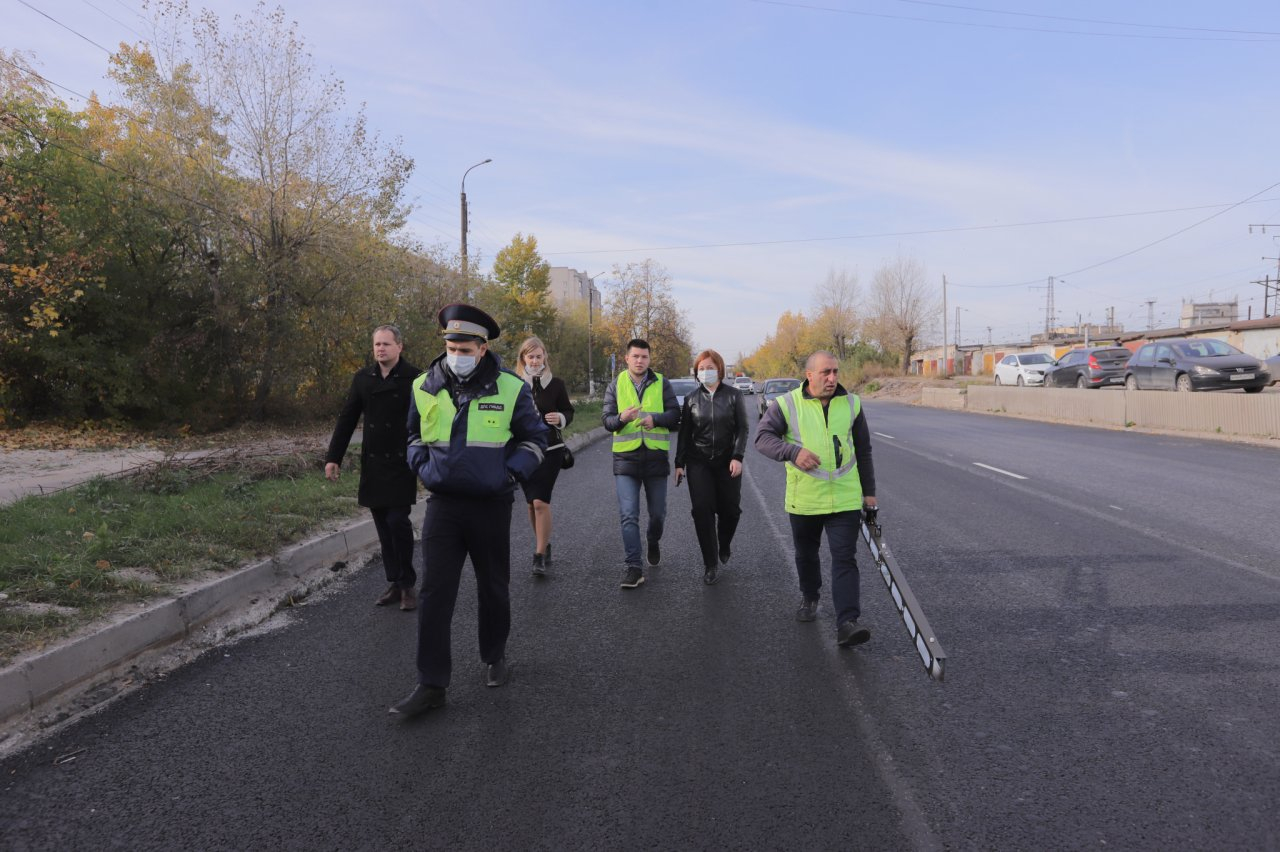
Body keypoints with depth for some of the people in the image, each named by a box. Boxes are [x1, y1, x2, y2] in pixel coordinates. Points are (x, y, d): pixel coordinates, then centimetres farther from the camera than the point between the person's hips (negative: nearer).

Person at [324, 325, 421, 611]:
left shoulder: (414, 379, -6)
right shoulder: (363, 378, 8)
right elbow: (346, 419, 10)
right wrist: (333, 457, 6)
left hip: (402, 462, -5)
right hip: (372, 464, 5)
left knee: (397, 521, -11)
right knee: (383, 525, 8)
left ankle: (407, 585, 4)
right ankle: (395, 583, 18)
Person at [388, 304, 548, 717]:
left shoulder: (511, 388, -7)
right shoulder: (424, 387, 0)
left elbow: (535, 438, 4)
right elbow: (413, 434, 18)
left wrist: (512, 472, -9)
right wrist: (422, 467, 2)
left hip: (491, 505, -1)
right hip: (442, 504, 1)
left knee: (493, 588, 13)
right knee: (434, 593, -4)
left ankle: (495, 657, 35)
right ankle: (431, 684, 2)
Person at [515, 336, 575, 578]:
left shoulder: (556, 384, -1)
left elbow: (569, 411, 8)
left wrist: (560, 418, -14)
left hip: (550, 449, -2)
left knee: (541, 501, -11)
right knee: (532, 503, 10)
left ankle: (540, 554, -4)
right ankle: (544, 544, 30)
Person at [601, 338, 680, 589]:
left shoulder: (661, 384, 3)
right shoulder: (615, 386, 5)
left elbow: (675, 414, -1)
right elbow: (606, 418, -1)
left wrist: (655, 419, -21)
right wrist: (621, 418, -23)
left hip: (656, 456, 1)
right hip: (625, 457, -1)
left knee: (658, 513, 13)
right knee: (629, 515, -8)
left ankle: (653, 543, 44)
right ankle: (634, 567, -3)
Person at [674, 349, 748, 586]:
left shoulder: (734, 395, 0)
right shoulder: (691, 399, 5)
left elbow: (742, 429, -2)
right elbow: (684, 433, 8)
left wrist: (737, 457, -13)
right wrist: (679, 463, 4)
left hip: (727, 462, 0)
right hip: (698, 463, 1)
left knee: (730, 509, 3)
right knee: (702, 510, -8)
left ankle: (723, 546, 34)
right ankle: (709, 564, 2)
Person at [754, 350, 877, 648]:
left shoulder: (851, 404, 5)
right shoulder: (787, 404, -5)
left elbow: (863, 451, 13)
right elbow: (763, 437, -15)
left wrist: (869, 491, 15)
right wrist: (793, 451, -32)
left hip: (845, 499, 0)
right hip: (803, 499, 0)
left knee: (844, 560, -7)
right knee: (806, 555, 17)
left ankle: (846, 623, -10)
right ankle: (809, 598, 42)